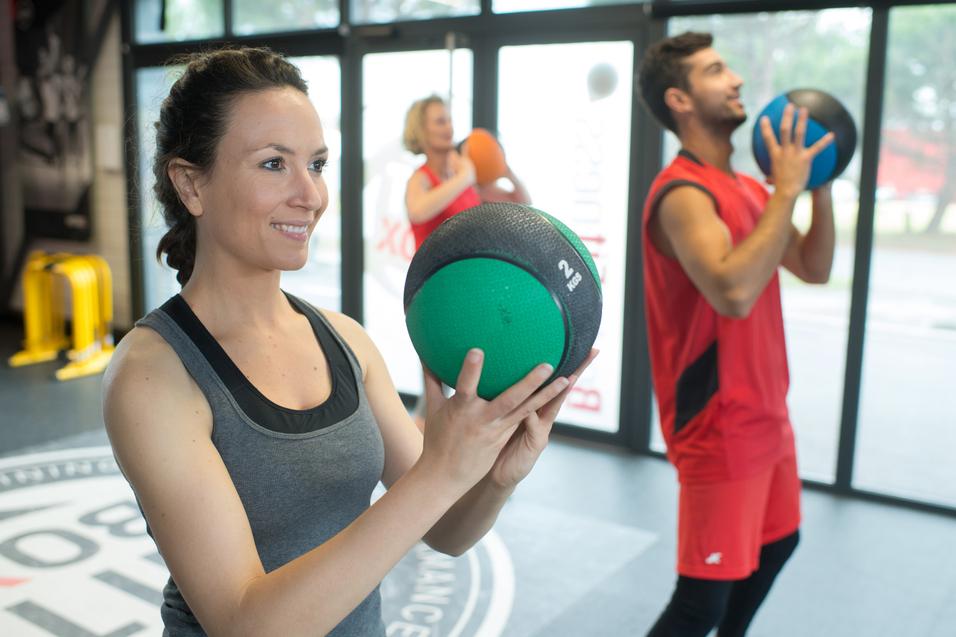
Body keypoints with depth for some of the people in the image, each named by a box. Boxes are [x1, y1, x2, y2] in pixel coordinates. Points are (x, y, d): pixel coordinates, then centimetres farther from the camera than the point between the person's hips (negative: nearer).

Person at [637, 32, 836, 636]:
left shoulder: (747, 187, 9)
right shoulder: (683, 194, -21)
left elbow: (814, 268, 13)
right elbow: (734, 291, -37)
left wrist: (820, 184, 0)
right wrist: (786, 187, -28)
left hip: (766, 412, 10)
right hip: (719, 426, -10)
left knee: (778, 539, 27)